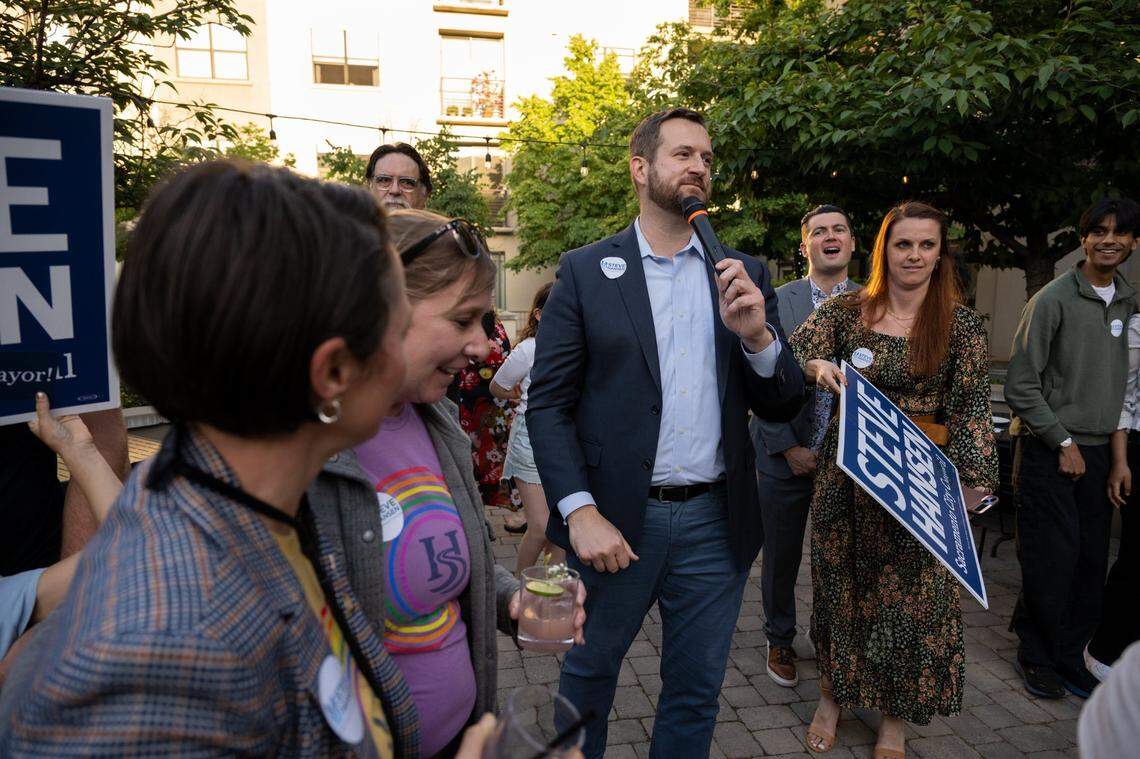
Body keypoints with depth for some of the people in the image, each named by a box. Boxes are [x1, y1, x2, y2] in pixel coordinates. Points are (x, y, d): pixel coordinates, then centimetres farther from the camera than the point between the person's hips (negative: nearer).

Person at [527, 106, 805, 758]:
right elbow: (548, 403, -5)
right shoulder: (585, 271, -2)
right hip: (615, 519, -2)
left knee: (696, 692, 17)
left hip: (717, 522, 3)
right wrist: (579, 510, -15)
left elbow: (782, 407, 4)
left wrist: (757, 334, -15)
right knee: (589, 674, 18)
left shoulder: (744, 275, 6)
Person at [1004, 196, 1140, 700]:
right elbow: (1021, 384, -10)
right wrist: (1063, 443, -10)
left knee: (1091, 562, 7)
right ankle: (1036, 657, 16)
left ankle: (1070, 656, 22)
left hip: (1098, 450, 6)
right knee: (1050, 561, -2)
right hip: (1049, 450, -5)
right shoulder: (1053, 299, -9)